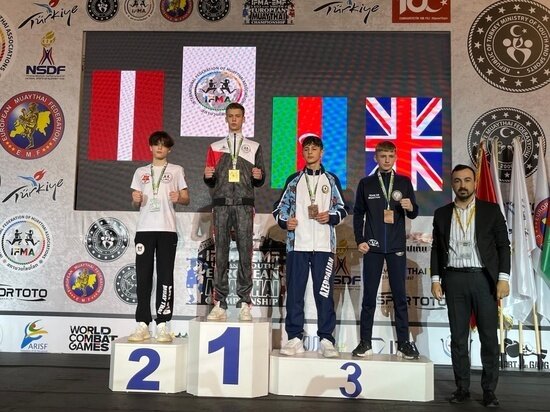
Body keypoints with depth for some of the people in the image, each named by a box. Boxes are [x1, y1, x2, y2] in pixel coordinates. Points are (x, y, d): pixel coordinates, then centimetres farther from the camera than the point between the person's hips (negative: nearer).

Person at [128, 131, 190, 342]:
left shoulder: (176, 170, 11)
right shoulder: (141, 172, 17)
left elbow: (186, 198, 8)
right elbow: (135, 203, 17)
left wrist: (178, 198, -14)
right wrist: (135, 200, -6)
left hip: (167, 229, -2)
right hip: (144, 229, 2)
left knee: (165, 277, -4)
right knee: (143, 276, 0)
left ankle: (162, 325, -1)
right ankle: (142, 325, 3)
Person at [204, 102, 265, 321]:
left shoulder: (254, 147, 16)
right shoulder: (215, 147, 18)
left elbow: (259, 181, 14)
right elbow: (210, 181, 15)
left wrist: (259, 176, -8)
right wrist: (208, 176, -6)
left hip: (244, 204, -1)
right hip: (221, 204, 1)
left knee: (245, 252, -6)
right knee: (221, 252, -3)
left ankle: (244, 304, -3)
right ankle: (219, 304, -1)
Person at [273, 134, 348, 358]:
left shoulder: (331, 180, 13)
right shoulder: (294, 180, 14)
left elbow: (342, 208, 11)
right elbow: (280, 207, 12)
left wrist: (330, 217, -9)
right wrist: (284, 221, -8)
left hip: (324, 245, -1)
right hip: (297, 244, 1)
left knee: (324, 292, -1)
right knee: (294, 292, 1)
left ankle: (326, 340, 4)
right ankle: (295, 338, 8)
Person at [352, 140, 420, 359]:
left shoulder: (404, 182, 6)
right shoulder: (366, 183, 5)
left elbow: (413, 214, 8)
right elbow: (358, 214, 7)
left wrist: (410, 207, -15)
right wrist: (359, 240, -2)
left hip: (396, 246, 0)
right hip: (372, 246, 0)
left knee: (399, 295, 4)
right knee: (369, 295, 3)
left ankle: (404, 343, 10)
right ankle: (365, 342, 10)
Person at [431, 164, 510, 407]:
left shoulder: (491, 210, 4)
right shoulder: (442, 214, 9)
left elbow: (503, 245, 1)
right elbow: (436, 249, 10)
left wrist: (503, 278, -7)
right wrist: (435, 280, 2)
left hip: (484, 279, -1)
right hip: (454, 280, 2)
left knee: (489, 337, 2)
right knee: (458, 337, 6)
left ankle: (489, 390, 12)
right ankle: (462, 387, 15)